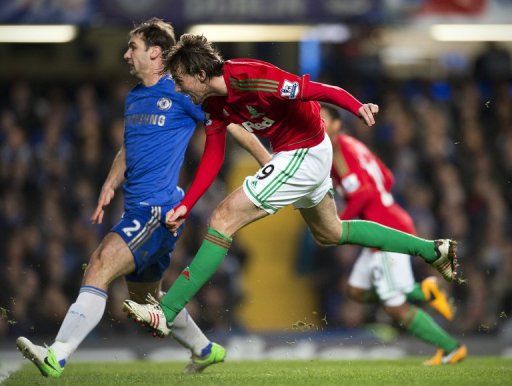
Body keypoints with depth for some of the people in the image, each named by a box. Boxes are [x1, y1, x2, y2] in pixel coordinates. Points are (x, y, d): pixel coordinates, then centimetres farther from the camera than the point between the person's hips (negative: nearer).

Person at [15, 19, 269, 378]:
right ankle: (205, 350, 39)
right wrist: (111, 184, 10)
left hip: (160, 208, -10)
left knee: (101, 264, -24)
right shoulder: (133, 98, 17)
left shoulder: (181, 92, -7)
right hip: (138, 209, 10)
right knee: (144, 295, 19)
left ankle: (56, 356, -32)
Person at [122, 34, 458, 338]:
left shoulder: (250, 80, -28)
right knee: (330, 233, 28)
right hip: (295, 153, 10)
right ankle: (433, 250, 36)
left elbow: (316, 90, -33)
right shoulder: (215, 102, -1)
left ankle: (166, 313, -14)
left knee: (225, 218, -14)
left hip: (303, 155, -10)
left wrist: (357, 107, -50)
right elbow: (213, 158, 3)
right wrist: (186, 205, -7)